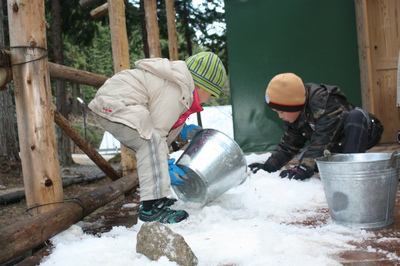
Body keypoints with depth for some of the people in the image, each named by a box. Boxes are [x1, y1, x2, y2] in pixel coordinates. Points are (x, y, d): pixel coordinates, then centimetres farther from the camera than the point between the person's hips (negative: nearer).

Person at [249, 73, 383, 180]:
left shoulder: (324, 103, -31)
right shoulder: (294, 117, -4)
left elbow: (322, 140, -38)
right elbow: (287, 146, 3)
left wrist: (304, 169, -45)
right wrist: (268, 166, -10)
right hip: (339, 144, 7)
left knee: (355, 116, -39)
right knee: (304, 156, -15)